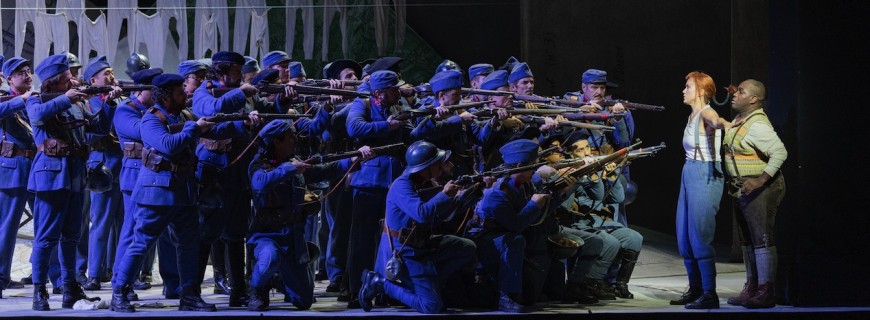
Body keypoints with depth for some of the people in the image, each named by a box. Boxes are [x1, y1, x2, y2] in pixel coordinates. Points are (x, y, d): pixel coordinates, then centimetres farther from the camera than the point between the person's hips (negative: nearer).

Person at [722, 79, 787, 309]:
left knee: (762, 239, -7)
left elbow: (780, 152, -27)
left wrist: (761, 180, -29)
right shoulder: (739, 120, 11)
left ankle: (766, 292, -3)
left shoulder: (757, 125, -19)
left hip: (760, 189, -10)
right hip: (744, 189, 10)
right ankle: (752, 288, 23)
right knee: (748, 240, 15)